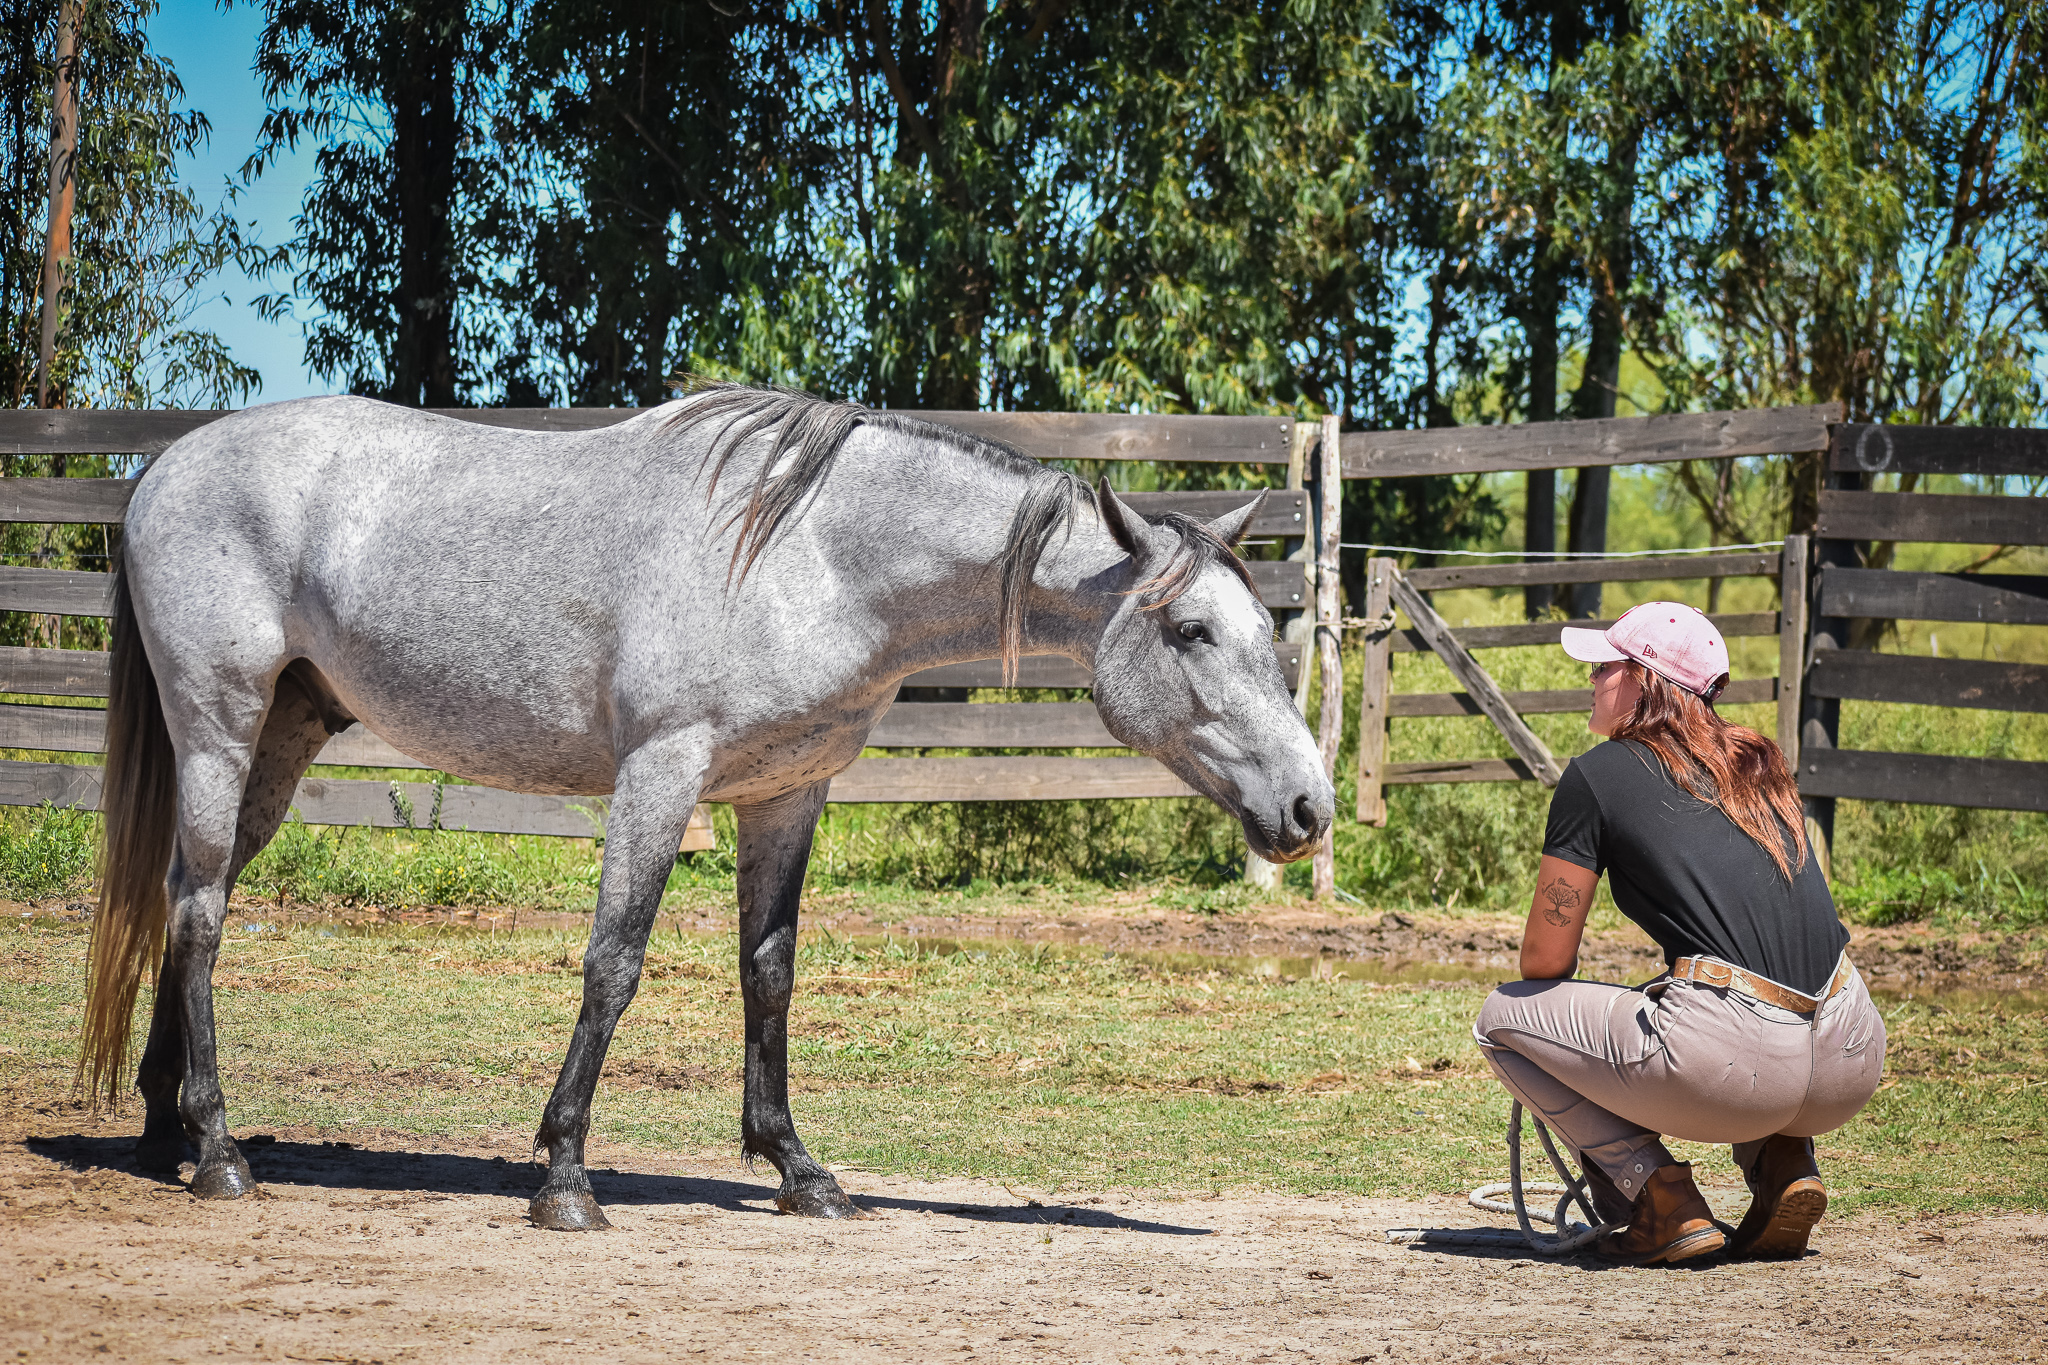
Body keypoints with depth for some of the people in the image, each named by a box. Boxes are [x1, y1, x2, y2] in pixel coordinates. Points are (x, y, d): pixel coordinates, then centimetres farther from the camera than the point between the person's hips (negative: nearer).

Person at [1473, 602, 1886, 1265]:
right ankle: (1785, 1166, 15)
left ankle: (1658, 1197, 0)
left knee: (1501, 1018, 14)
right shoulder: (1759, 766, 23)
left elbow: (1545, 959, 7)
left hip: (1737, 1072, -6)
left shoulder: (1598, 775, 5)